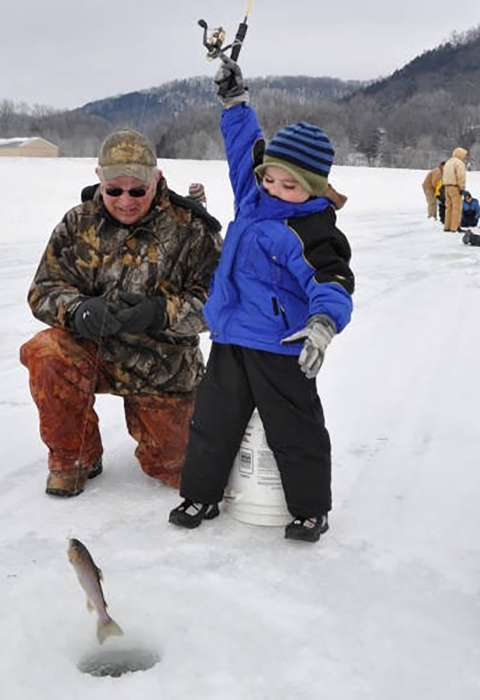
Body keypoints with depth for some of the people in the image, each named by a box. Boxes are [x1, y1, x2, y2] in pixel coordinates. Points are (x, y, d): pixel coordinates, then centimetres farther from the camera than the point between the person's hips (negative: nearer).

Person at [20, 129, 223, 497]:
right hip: (93, 352, 1)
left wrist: (160, 313, -34)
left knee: (173, 469, 7)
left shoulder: (190, 229, -13)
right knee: (46, 353, -32)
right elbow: (44, 291, -5)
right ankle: (74, 459, -7)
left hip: (163, 367, -1)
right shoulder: (79, 224, -5)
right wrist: (79, 310, -29)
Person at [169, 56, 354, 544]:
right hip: (230, 340, 7)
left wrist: (323, 322, -46)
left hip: (280, 348, -7)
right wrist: (236, 101, 22)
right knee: (213, 420, 15)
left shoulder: (313, 234, -17)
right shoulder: (252, 198, 6)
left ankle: (310, 508, 24)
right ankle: (201, 494, 32)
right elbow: (245, 148, 21)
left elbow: (332, 284, -27)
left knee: (295, 431, 6)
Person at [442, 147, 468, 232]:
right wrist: (462, 188, -17)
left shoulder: (448, 162, 19)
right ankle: (455, 227, -11)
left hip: (447, 187, 9)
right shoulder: (459, 163, -10)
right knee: (457, 207, -8)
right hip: (455, 187, -9)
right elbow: (461, 176, -19)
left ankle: (447, 226, 11)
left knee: (449, 207, 11)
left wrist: (447, 187, 13)